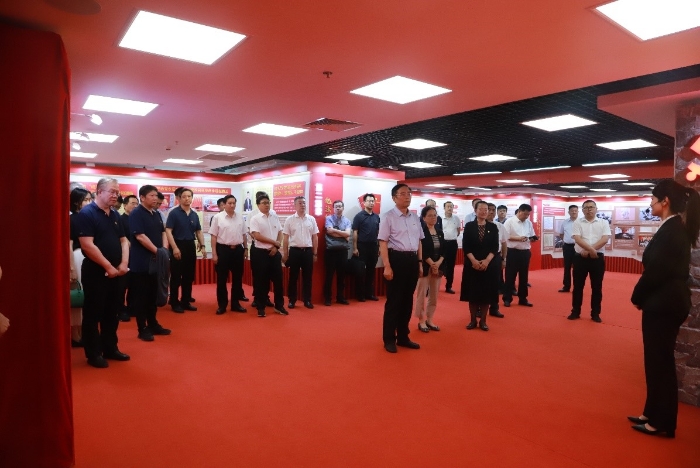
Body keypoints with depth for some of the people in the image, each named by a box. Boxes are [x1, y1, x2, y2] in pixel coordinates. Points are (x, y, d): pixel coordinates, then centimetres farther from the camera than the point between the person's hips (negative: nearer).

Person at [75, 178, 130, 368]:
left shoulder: (115, 215, 11)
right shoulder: (86, 214, -12)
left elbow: (123, 240, 14)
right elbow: (87, 246, -19)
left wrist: (124, 263, -3)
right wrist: (108, 267, -16)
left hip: (115, 272, 7)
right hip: (95, 272, -7)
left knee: (112, 313, 14)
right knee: (93, 314, 3)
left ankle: (110, 348, 26)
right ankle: (93, 353, 14)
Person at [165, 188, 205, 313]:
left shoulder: (194, 214, 11)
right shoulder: (174, 213, -7)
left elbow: (198, 231, 17)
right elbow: (168, 231, -13)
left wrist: (202, 246, 6)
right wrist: (174, 247, -21)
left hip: (190, 246, 6)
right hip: (178, 246, -6)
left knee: (189, 276, 11)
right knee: (176, 277, 0)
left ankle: (186, 301, 21)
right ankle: (175, 303, 10)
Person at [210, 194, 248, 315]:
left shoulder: (240, 218, 8)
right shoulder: (217, 217, -4)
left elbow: (244, 235, 15)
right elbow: (213, 236, -5)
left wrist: (245, 249, 11)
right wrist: (214, 253, -9)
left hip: (238, 250, 4)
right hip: (223, 249, -4)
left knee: (237, 278, 10)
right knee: (221, 279, 3)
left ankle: (235, 303, 21)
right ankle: (222, 305, 14)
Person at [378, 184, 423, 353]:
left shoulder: (415, 217, 12)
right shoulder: (389, 217, -7)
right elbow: (383, 243, -12)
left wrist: (420, 261, 13)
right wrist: (387, 266, -18)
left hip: (412, 260, 6)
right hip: (397, 259, -6)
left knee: (408, 300, 14)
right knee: (394, 300, 2)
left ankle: (403, 337, 27)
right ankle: (389, 339, 15)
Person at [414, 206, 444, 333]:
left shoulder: (440, 233, 11)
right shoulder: (420, 231, -8)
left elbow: (443, 251, 7)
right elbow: (422, 251, -15)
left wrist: (438, 263, -9)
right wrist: (432, 264, -16)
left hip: (438, 267, 6)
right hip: (424, 267, -6)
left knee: (434, 295, 10)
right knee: (421, 295, -1)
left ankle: (429, 320, 21)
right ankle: (421, 321, 10)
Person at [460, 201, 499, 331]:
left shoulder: (493, 227, 5)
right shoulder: (469, 226, 2)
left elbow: (495, 247, 0)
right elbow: (465, 246, -4)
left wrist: (486, 261, -14)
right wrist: (474, 261, -15)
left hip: (489, 265, 1)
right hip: (472, 264, -1)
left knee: (486, 293, 4)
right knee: (472, 292, 4)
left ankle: (483, 321, 14)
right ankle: (473, 320, 15)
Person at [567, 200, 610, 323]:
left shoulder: (603, 223, 5)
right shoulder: (578, 223, 4)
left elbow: (605, 239, -8)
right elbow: (577, 239, -9)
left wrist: (588, 250, -16)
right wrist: (591, 249, -22)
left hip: (597, 258, 0)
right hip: (580, 258, 0)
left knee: (597, 287, 6)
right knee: (578, 286, 6)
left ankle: (595, 313, 17)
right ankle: (575, 312, 16)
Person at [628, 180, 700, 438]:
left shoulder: (669, 230, -19)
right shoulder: (677, 228, 11)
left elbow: (656, 270, -21)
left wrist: (637, 297, -6)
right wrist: (643, 297, 10)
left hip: (662, 304, -10)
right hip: (668, 302, 10)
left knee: (659, 362, 2)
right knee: (659, 361, 16)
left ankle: (662, 423, 16)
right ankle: (654, 414, 28)